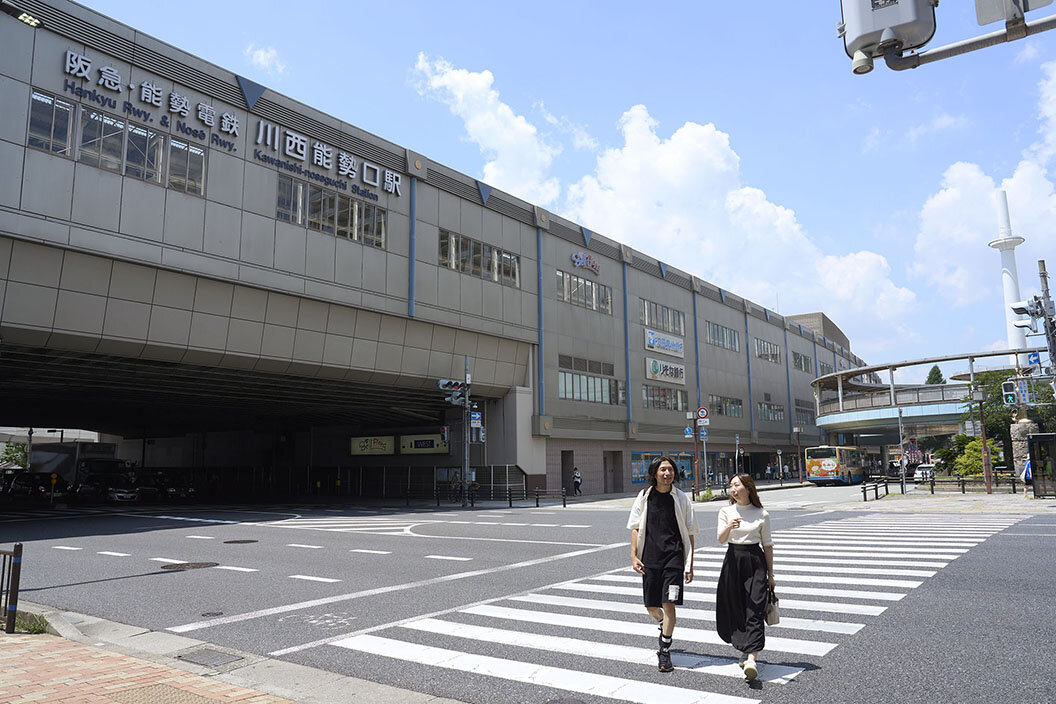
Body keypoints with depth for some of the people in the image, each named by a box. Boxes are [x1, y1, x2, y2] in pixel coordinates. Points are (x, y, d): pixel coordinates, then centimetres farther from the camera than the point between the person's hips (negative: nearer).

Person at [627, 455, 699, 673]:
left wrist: (689, 565, 1)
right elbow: (635, 528, 6)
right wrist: (633, 556, -4)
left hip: (674, 557, -2)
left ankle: (664, 652, 6)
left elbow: (689, 534, 3)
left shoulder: (681, 498, 0)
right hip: (650, 558, 2)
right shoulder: (644, 497, 2)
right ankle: (664, 624, 43)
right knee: (651, 607, 9)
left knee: (668, 604, -8)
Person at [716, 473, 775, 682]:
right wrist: (729, 527, -30)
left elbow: (767, 545, 6)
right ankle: (745, 649, 27)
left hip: (755, 560, -2)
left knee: (754, 609, -10)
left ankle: (751, 659, -17)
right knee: (734, 609, 7)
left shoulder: (761, 515, 0)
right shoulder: (726, 512, 4)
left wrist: (770, 574, 7)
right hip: (733, 560, 2)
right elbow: (721, 539, -7)